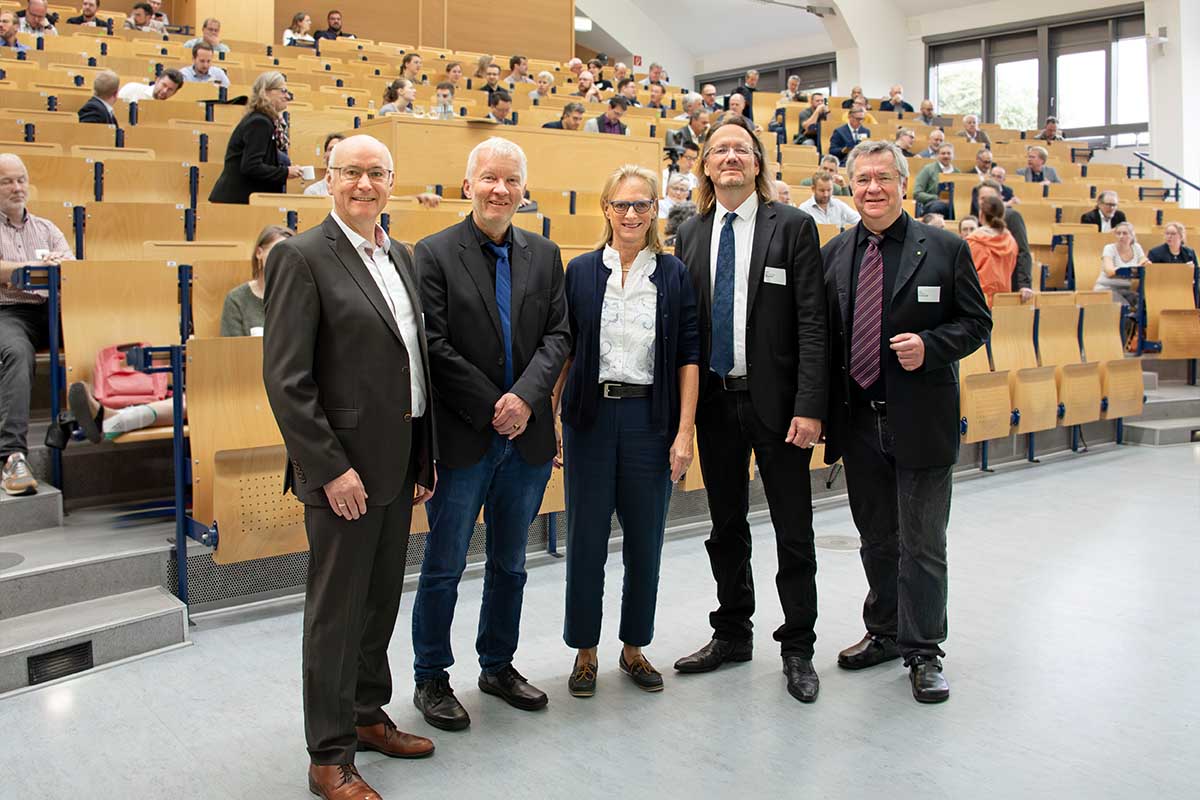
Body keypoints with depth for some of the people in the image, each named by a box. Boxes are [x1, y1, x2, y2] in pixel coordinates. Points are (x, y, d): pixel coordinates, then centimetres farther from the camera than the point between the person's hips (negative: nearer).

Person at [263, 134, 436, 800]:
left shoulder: (400, 256, 12)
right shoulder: (302, 257, -10)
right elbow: (285, 377, -16)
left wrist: (424, 458, 13)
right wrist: (329, 467, -19)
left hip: (397, 464, 7)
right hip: (344, 467, -7)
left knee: (381, 599, 18)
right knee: (336, 611, 3)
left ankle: (367, 716, 35)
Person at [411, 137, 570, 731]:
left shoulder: (544, 255, 8)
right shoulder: (434, 254, -5)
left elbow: (557, 335, 2)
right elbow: (436, 347, -11)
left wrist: (525, 396, -14)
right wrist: (491, 409, -13)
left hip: (527, 436, 5)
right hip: (463, 437, -4)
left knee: (510, 564, 17)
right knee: (444, 568, 6)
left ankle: (498, 666, 33)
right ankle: (431, 679, 22)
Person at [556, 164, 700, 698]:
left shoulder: (674, 274, 3)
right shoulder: (581, 272, 4)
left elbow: (688, 356, 0)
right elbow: (565, 350, 5)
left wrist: (685, 431, -6)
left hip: (650, 417, 0)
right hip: (591, 416, 0)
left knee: (645, 538, 8)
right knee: (586, 537, 4)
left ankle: (634, 648, 25)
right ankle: (585, 651, 20)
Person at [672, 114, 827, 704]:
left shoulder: (792, 226, -4)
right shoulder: (690, 234, 8)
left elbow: (812, 322, -9)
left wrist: (809, 406, -16)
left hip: (775, 400, -4)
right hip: (714, 400, 4)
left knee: (793, 530, 5)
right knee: (725, 527, 14)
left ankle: (797, 648, 18)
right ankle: (732, 634, 30)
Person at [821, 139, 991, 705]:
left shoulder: (944, 249, -3)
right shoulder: (834, 253, 6)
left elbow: (976, 322, 0)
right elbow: (822, 334, 9)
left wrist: (929, 347, -18)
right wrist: (820, 409, 2)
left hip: (921, 421, -3)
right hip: (858, 422, 4)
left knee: (921, 543, 3)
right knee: (876, 539, 16)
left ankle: (923, 653, 16)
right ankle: (885, 633, 33)